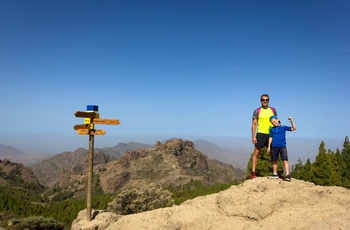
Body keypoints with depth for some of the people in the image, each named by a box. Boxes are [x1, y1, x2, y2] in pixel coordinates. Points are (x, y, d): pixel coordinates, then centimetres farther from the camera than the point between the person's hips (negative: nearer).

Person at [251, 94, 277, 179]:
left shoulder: (273, 110, 11)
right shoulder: (257, 111, 1)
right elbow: (254, 124, -2)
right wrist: (253, 136, -10)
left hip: (271, 134, 4)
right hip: (261, 134, -3)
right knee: (256, 153, -6)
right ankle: (253, 173, -3)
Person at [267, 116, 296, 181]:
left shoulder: (283, 127, 5)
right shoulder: (272, 129, 11)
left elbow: (294, 128, 0)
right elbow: (270, 138, 13)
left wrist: (291, 121, -12)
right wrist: (269, 146, 8)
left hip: (282, 146, -3)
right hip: (274, 147, 3)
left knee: (285, 160, -12)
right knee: (274, 161, 10)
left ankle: (287, 175, -13)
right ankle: (275, 174, 23)